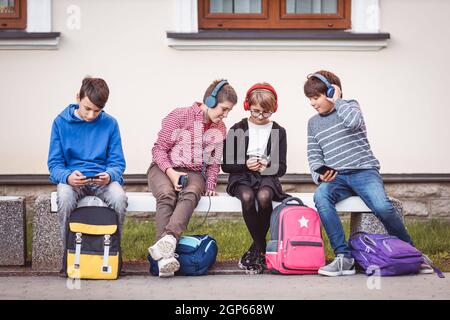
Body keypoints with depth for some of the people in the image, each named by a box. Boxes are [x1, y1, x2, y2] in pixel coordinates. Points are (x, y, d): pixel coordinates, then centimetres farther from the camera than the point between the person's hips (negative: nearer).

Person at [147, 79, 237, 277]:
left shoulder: (220, 129, 12)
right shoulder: (180, 116, -5)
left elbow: (214, 162, 19)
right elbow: (159, 148, -5)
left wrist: (210, 186, 3)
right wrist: (171, 172, -19)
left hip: (194, 173, 3)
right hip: (163, 169, -3)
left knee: (191, 194, -35)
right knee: (167, 195, -37)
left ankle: (167, 240, -56)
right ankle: (165, 257, -49)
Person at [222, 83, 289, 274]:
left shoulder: (278, 132, 11)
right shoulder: (237, 130, 7)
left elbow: (281, 168, 10)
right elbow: (226, 165, 6)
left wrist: (269, 166, -12)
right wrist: (245, 165, -12)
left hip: (267, 176, 0)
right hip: (242, 178, 0)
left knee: (263, 196, -37)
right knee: (247, 197, -37)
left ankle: (256, 249, -18)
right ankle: (261, 248, -22)